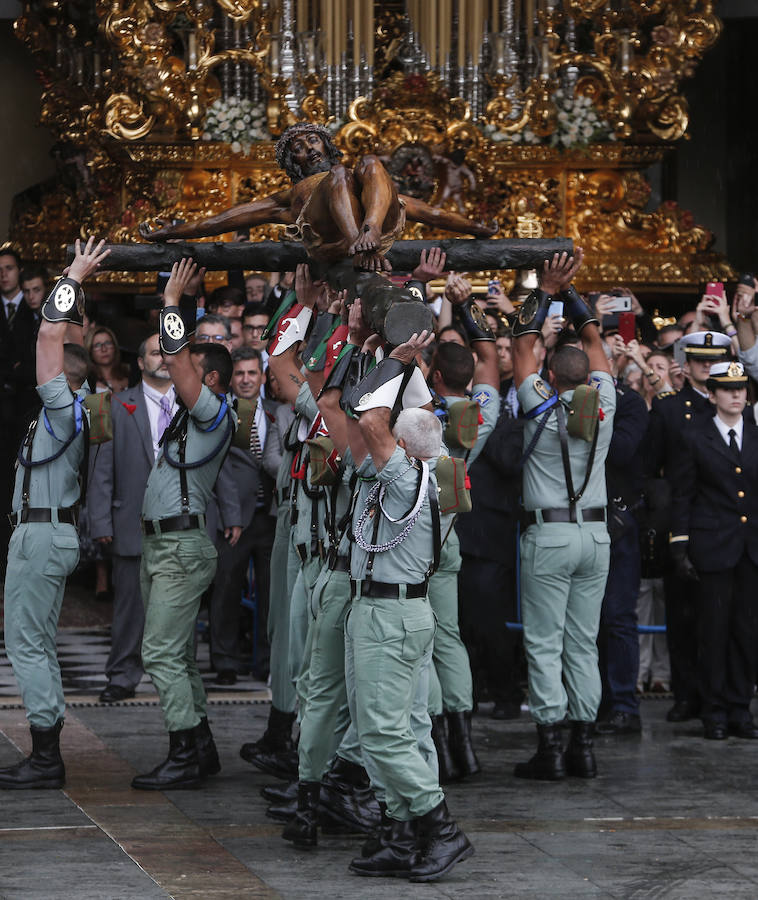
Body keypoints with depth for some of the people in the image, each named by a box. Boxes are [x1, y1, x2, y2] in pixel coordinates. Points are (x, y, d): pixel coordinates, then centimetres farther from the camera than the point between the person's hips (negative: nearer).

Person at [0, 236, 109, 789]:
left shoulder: (63, 408, -14)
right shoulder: (77, 405, 10)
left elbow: (52, 335, -16)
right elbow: (69, 336, 21)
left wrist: (75, 277, -9)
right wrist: (79, 287, 19)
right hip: (47, 531, 10)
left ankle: (46, 758, -9)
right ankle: (46, 756, 15)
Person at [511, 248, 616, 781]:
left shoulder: (542, 406, -8)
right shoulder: (603, 406, 1)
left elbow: (523, 345, 1)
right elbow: (594, 340, 13)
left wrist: (547, 292, 4)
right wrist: (569, 292, 13)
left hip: (549, 534, -4)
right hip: (596, 535, 4)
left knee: (545, 645, -2)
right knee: (584, 644, 8)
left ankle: (551, 748, -6)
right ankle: (584, 745, 7)